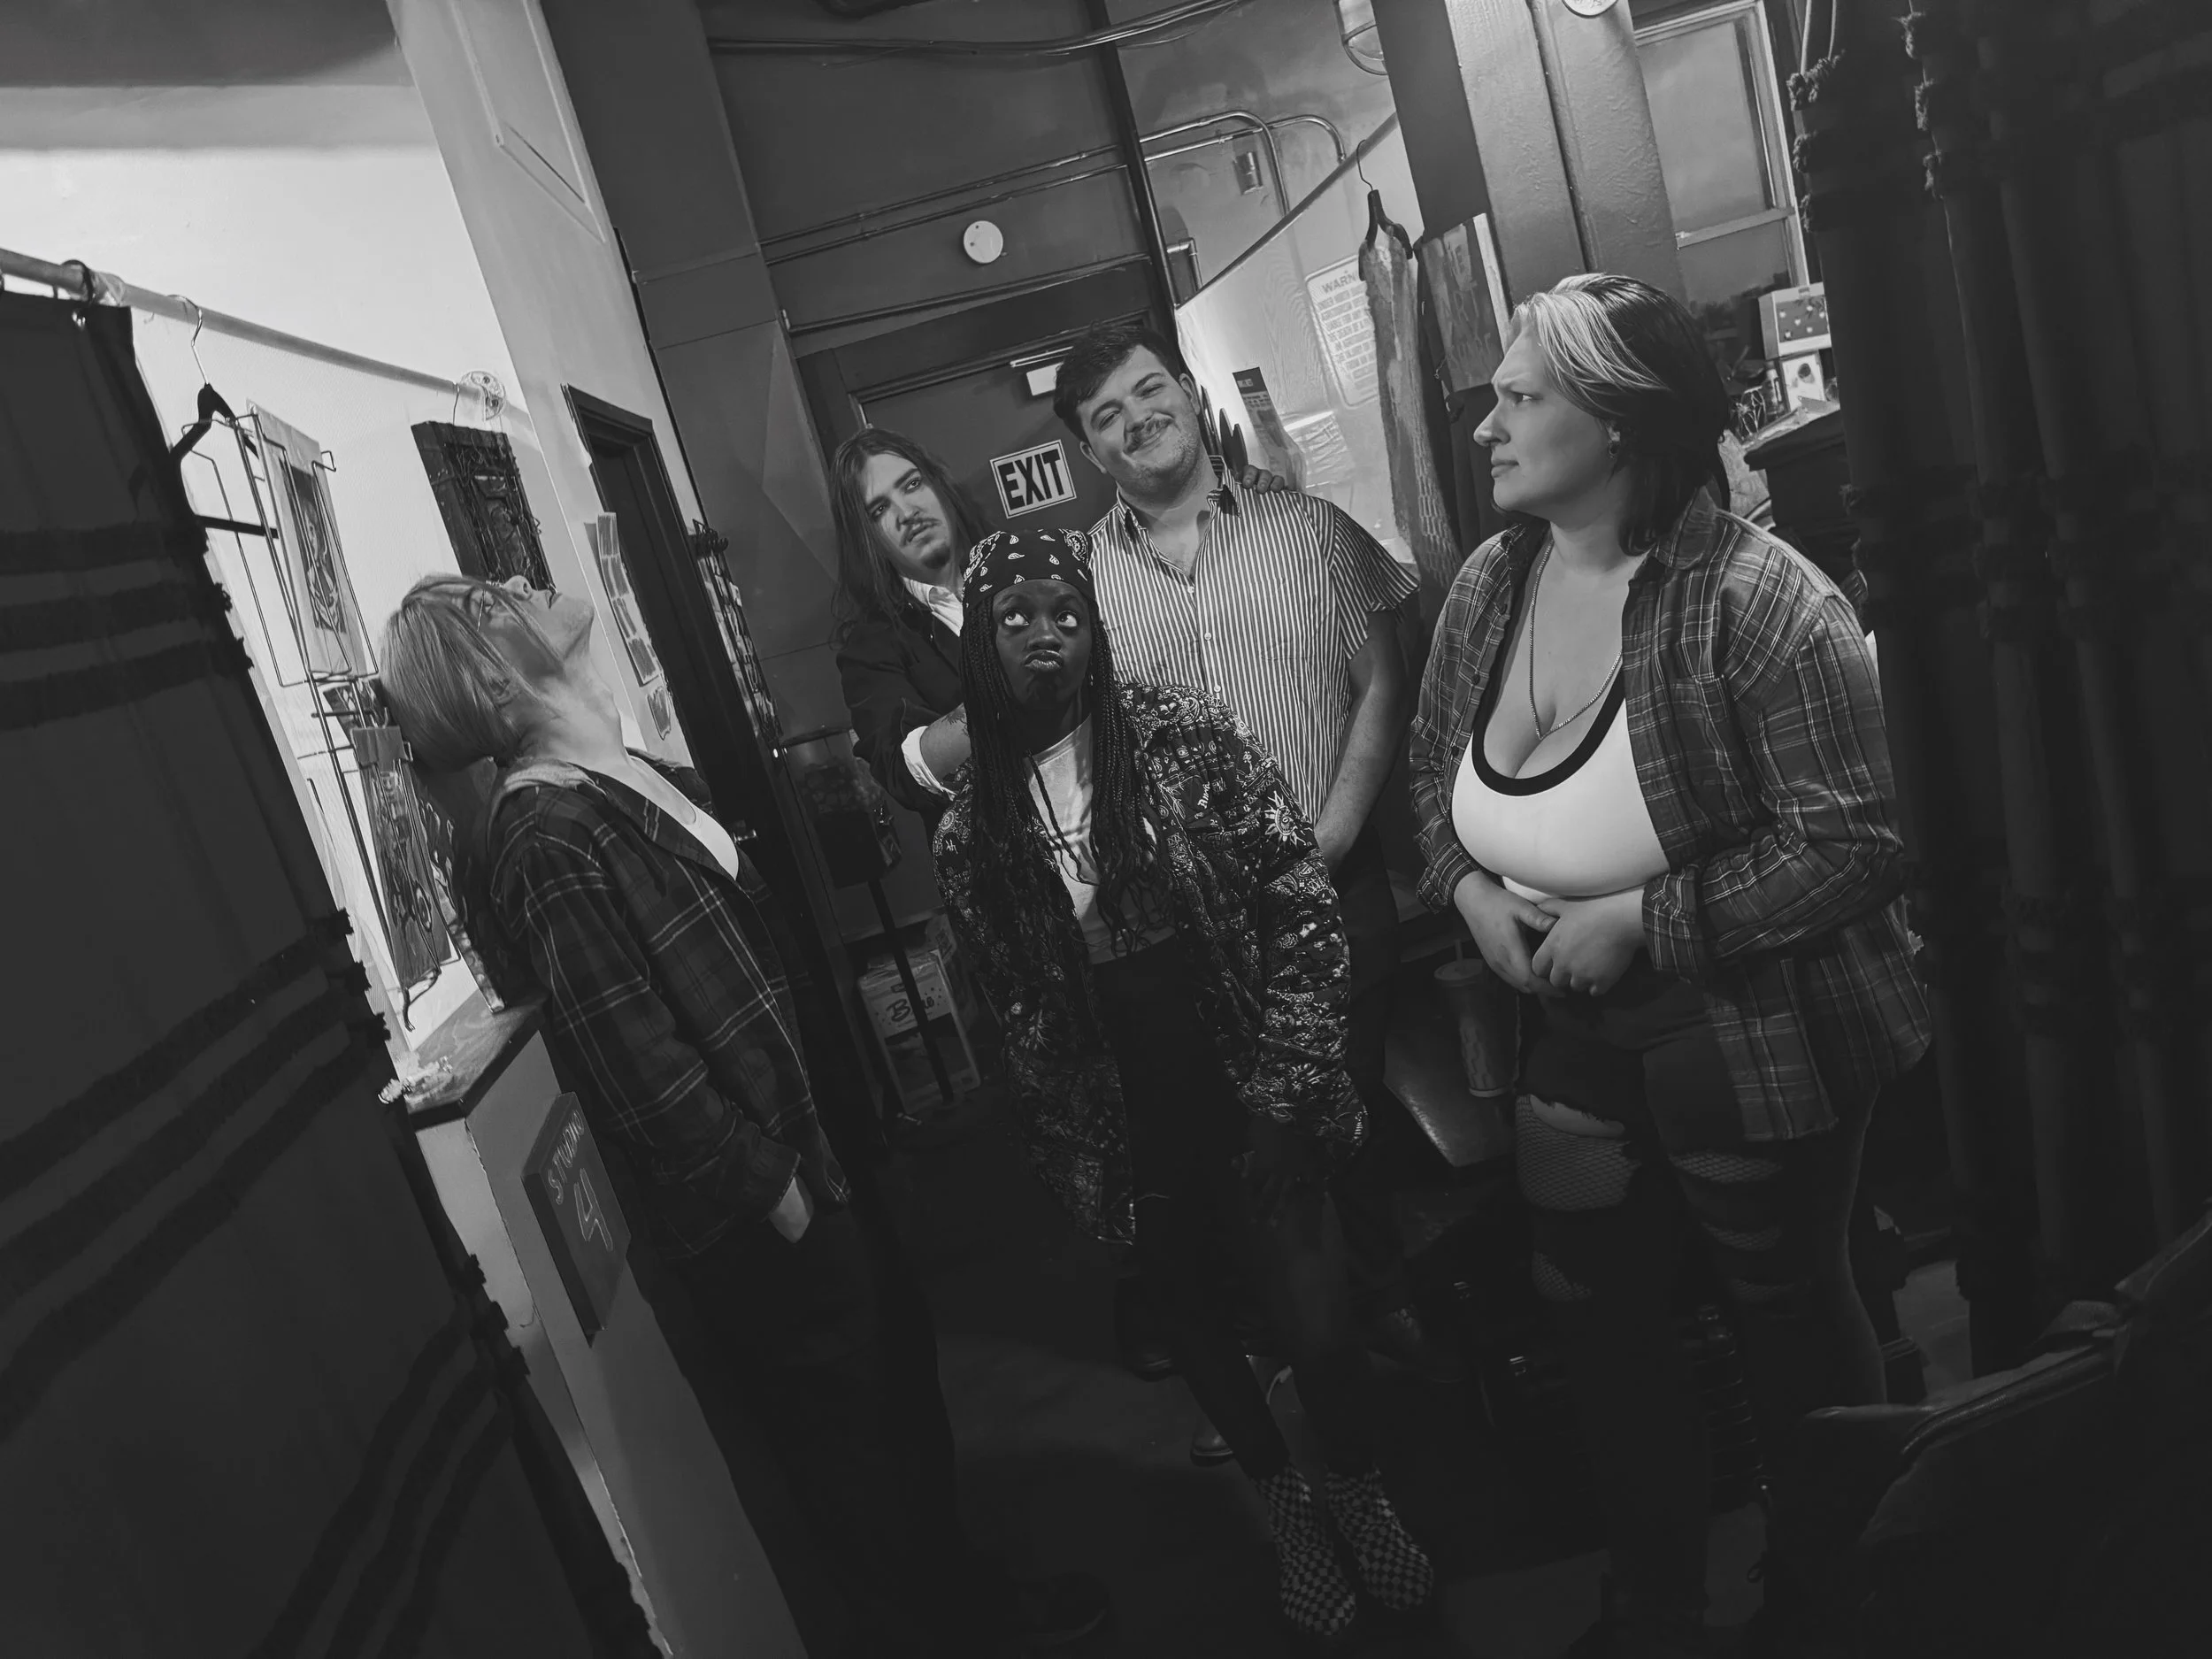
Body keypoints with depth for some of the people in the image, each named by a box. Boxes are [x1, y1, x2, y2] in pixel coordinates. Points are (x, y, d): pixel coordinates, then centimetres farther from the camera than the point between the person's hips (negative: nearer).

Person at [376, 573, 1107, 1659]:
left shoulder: (630, 776, 4)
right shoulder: (550, 840, -24)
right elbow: (638, 1068, -25)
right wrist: (771, 1185, -16)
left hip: (806, 1147, 9)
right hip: (751, 1213, -9)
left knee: (903, 1378, 24)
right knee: (848, 1433, 13)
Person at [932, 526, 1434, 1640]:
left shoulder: (1184, 733, -9)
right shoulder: (970, 829, -3)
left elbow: (1303, 907, -8)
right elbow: (1007, 1008, 4)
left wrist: (1284, 1086, -10)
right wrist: (1073, 1155, 2)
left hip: (1246, 1103, -2)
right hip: (1134, 1141, 2)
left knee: (1315, 1324, 0)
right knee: (1197, 1324, 18)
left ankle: (1363, 1495, 35)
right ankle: (1285, 1508, 47)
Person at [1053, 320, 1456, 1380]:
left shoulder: (1311, 529, 3)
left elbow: (1382, 690, 3)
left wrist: (1333, 832, -9)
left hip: (1335, 883, 0)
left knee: (1361, 1104, 10)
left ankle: (1388, 1301, 33)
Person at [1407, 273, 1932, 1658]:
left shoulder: (1756, 600, -23)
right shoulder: (1487, 590, -2)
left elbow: (1854, 839, -23)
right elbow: (1434, 773, 10)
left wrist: (1643, 920, -24)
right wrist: (1468, 885, -8)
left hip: (1756, 1048, -6)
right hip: (1577, 1047, 6)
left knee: (1793, 1310, 18)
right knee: (1599, 1313, 18)